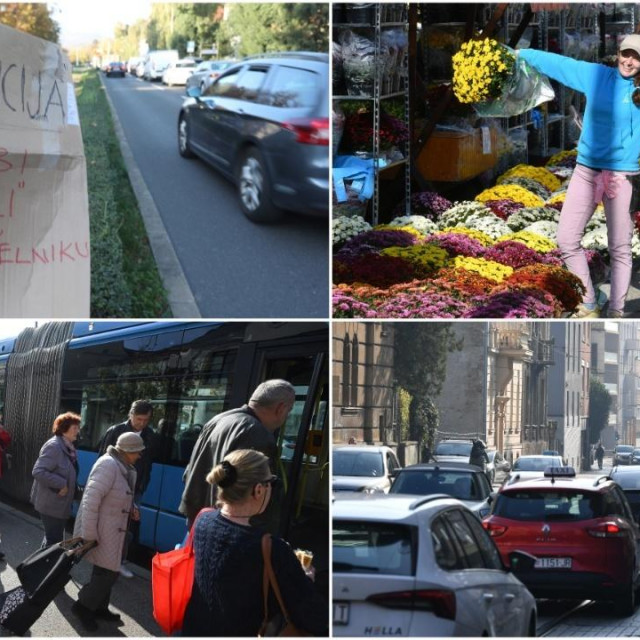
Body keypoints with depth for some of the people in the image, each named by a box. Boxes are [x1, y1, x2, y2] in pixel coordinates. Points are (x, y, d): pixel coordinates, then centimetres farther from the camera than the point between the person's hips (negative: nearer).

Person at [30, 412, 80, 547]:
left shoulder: (68, 447, 9)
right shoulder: (54, 446, -21)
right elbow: (38, 472, -28)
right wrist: (61, 484, -26)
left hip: (61, 504, 10)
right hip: (51, 504, -10)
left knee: (53, 539, 20)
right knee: (54, 541, -5)